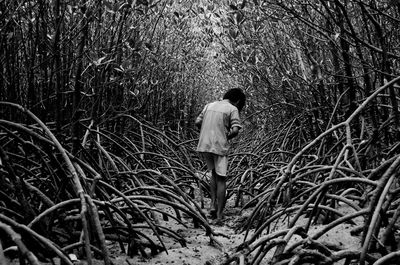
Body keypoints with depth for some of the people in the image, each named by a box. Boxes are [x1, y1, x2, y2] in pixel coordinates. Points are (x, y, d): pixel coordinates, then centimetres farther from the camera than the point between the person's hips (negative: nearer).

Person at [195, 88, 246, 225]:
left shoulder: (209, 105, 14)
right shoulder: (233, 109, -2)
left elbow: (197, 122, 11)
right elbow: (235, 130, -12)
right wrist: (226, 138, 5)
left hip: (203, 146, 5)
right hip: (219, 147, -5)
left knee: (214, 173, 25)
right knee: (221, 179, 5)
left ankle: (213, 204, 12)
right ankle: (219, 216, 7)